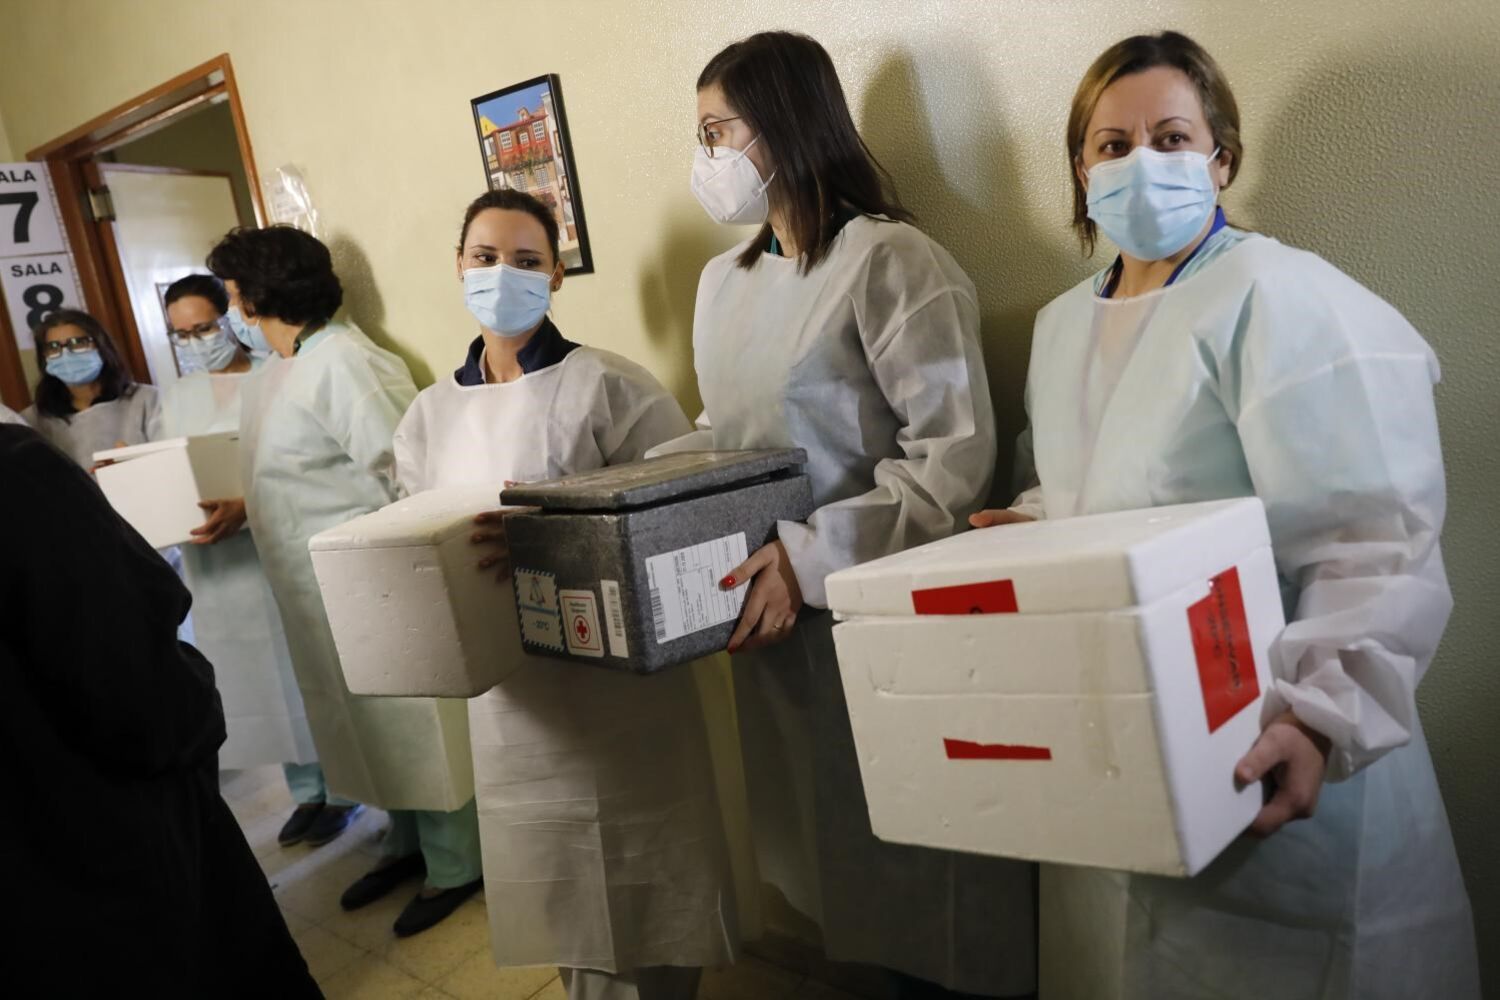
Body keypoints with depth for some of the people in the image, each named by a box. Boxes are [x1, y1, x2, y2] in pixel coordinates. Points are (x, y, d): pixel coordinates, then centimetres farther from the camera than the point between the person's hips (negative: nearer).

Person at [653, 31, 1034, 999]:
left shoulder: (890, 260, -13)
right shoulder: (724, 279, 11)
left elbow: (955, 457, -19)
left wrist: (810, 558, -26)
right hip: (775, 617, 7)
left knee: (922, 871, 7)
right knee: (838, 863, 19)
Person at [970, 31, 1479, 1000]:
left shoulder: (1283, 301, -15)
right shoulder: (1062, 324, 9)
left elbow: (1379, 551, -21)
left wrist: (1318, 719, -33)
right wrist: (1023, 527, 2)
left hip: (1260, 769, -7)